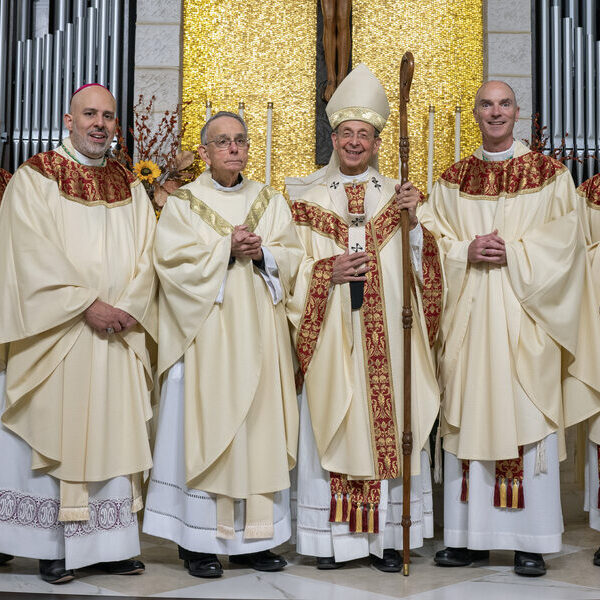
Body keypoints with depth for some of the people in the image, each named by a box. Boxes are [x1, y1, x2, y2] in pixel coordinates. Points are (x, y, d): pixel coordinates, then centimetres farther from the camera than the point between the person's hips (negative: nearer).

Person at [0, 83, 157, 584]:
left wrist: (126, 307, -10)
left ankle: (110, 544, 10)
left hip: (118, 335, 4)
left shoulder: (129, 187, 14)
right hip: (56, 331, -4)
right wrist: (87, 304, -15)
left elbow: (146, 255, 6)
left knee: (114, 432, 4)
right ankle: (55, 548, 7)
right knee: (55, 432, -1)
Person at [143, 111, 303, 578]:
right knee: (205, 429, -5)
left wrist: (261, 253, -10)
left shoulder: (272, 202, 15)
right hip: (206, 334, -3)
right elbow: (173, 259, -7)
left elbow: (293, 257, 8)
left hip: (259, 335, 3)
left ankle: (254, 539, 11)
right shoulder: (184, 203, 5)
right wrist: (226, 250, -13)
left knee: (261, 429, 3)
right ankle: (199, 542, 4)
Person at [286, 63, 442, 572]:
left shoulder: (399, 195, 10)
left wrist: (415, 218, -12)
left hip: (386, 339, 1)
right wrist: (327, 271, -12)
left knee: (390, 428, 1)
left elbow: (422, 268, 2)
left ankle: (388, 537, 10)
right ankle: (332, 537, 10)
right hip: (331, 340, 0)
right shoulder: (310, 199, 9)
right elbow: (292, 270, 6)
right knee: (331, 430, 0)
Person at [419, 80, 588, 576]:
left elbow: (562, 242, -2)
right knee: (468, 419, 3)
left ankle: (531, 541, 6)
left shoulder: (550, 174, 6)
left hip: (524, 313, -2)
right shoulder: (453, 180, 13)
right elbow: (434, 238, 9)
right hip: (468, 314, 3)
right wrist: (467, 251, -10)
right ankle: (470, 537, 12)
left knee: (527, 420, -3)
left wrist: (511, 252, -14)